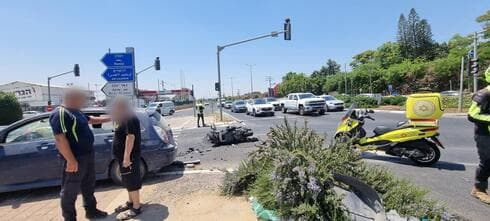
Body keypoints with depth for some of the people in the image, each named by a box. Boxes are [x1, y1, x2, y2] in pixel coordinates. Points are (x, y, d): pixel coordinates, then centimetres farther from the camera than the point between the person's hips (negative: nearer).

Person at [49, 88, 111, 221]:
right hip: (75, 158, -10)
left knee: (88, 185, 20)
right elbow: (60, 138, -25)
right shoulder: (60, 114, -18)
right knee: (70, 190, 5)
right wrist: (71, 160, -28)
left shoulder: (76, 112, 12)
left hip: (87, 154, 10)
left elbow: (90, 119, 31)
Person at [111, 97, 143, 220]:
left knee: (132, 182, -3)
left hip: (129, 156, -11)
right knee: (128, 181, 19)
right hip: (123, 156, 11)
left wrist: (126, 156, -29)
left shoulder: (130, 119, -19)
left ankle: (136, 208, 6)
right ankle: (130, 202, 32)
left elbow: (130, 137, -26)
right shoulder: (123, 118, 15)